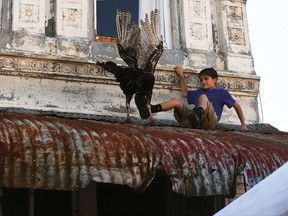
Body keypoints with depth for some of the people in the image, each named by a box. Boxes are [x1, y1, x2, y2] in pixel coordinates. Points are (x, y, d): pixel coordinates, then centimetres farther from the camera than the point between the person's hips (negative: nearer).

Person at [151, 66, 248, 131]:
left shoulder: (222, 92, 17)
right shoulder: (199, 91, 31)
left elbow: (236, 106, 18)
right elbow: (185, 93, 45)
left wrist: (243, 124, 11)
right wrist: (181, 75, 41)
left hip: (210, 122, -4)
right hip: (193, 121, 5)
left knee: (203, 97, -24)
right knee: (176, 101, -11)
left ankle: (198, 113, -60)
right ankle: (152, 109, -40)